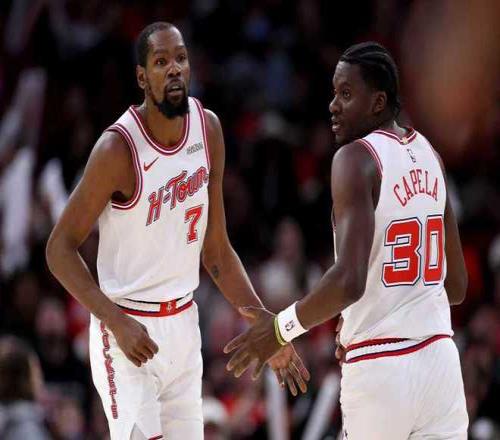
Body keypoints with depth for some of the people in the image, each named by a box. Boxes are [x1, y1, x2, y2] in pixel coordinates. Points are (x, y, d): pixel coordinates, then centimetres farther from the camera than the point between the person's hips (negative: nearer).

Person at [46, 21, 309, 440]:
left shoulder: (208, 128, 1)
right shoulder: (118, 147, -18)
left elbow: (216, 250, 9)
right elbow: (61, 248, -13)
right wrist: (117, 322, -23)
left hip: (184, 324, 6)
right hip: (130, 331, -6)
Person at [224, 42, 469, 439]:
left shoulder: (357, 158, -10)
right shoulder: (428, 156, 13)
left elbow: (349, 280, -22)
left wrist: (281, 328, -12)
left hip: (380, 369, -6)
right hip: (439, 358, 6)